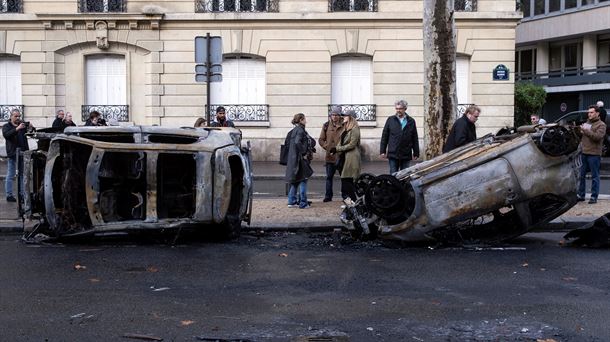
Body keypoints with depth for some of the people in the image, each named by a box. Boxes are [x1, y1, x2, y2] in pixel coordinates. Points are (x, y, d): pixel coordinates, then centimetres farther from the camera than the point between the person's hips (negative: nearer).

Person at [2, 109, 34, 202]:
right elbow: (6, 135, -19)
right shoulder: (6, 126, 1)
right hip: (12, 154, -4)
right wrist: (17, 129, -32)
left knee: (22, 175, 8)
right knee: (10, 175, 1)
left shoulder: (23, 124, 11)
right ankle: (9, 195, 4)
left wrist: (31, 128, -14)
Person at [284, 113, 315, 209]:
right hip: (299, 158, -9)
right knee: (303, 180, -2)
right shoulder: (300, 130, -14)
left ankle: (292, 201, 17)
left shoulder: (294, 130, 13)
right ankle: (303, 203, 1)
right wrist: (304, 153, -19)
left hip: (293, 159, 9)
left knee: (294, 180, 14)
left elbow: (288, 140, 18)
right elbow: (297, 142, -28)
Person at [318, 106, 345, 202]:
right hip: (330, 156, 2)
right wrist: (327, 147, -2)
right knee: (329, 177, 6)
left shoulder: (344, 126, -3)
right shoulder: (326, 126, 6)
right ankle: (328, 196, 13)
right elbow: (321, 139, 11)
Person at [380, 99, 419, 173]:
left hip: (406, 155, 1)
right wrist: (382, 151, 1)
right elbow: (384, 136, 6)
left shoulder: (411, 121, 7)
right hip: (393, 154, -1)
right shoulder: (390, 120, 5)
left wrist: (416, 153, 6)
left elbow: (415, 139, 9)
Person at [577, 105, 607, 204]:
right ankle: (581, 195, 18)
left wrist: (585, 131, -17)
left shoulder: (601, 125, -2)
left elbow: (598, 136, -19)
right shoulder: (586, 123, 19)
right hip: (584, 153, 7)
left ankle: (594, 197, 2)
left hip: (594, 154, -7)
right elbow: (581, 137, 27)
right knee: (582, 175, 10)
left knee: (594, 176, -2)